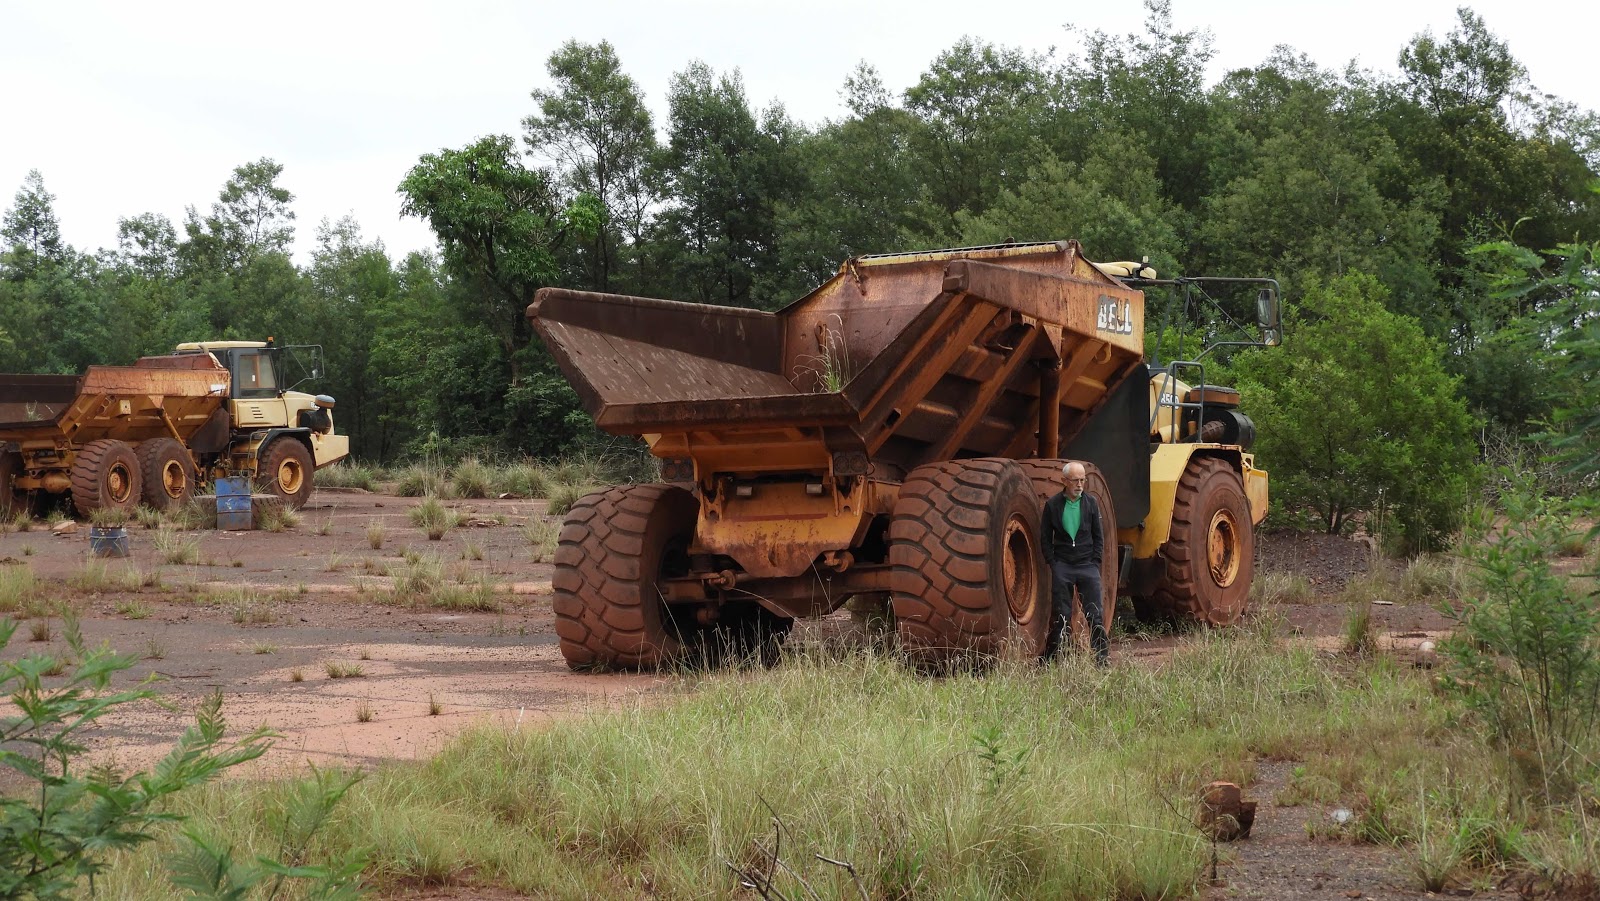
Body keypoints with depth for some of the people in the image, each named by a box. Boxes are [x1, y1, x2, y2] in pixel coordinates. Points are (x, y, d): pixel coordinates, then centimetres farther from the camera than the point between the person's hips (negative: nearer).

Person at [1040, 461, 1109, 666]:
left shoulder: (1090, 503, 5)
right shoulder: (1053, 505, 1)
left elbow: (1098, 536, 9)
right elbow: (1046, 538, 5)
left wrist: (1095, 562, 1)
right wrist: (1052, 563, -3)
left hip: (1087, 566, 1)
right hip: (1062, 566, -1)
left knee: (1094, 614, -2)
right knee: (1061, 616, 2)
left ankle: (1103, 657, 2)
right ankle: (1055, 659, 9)